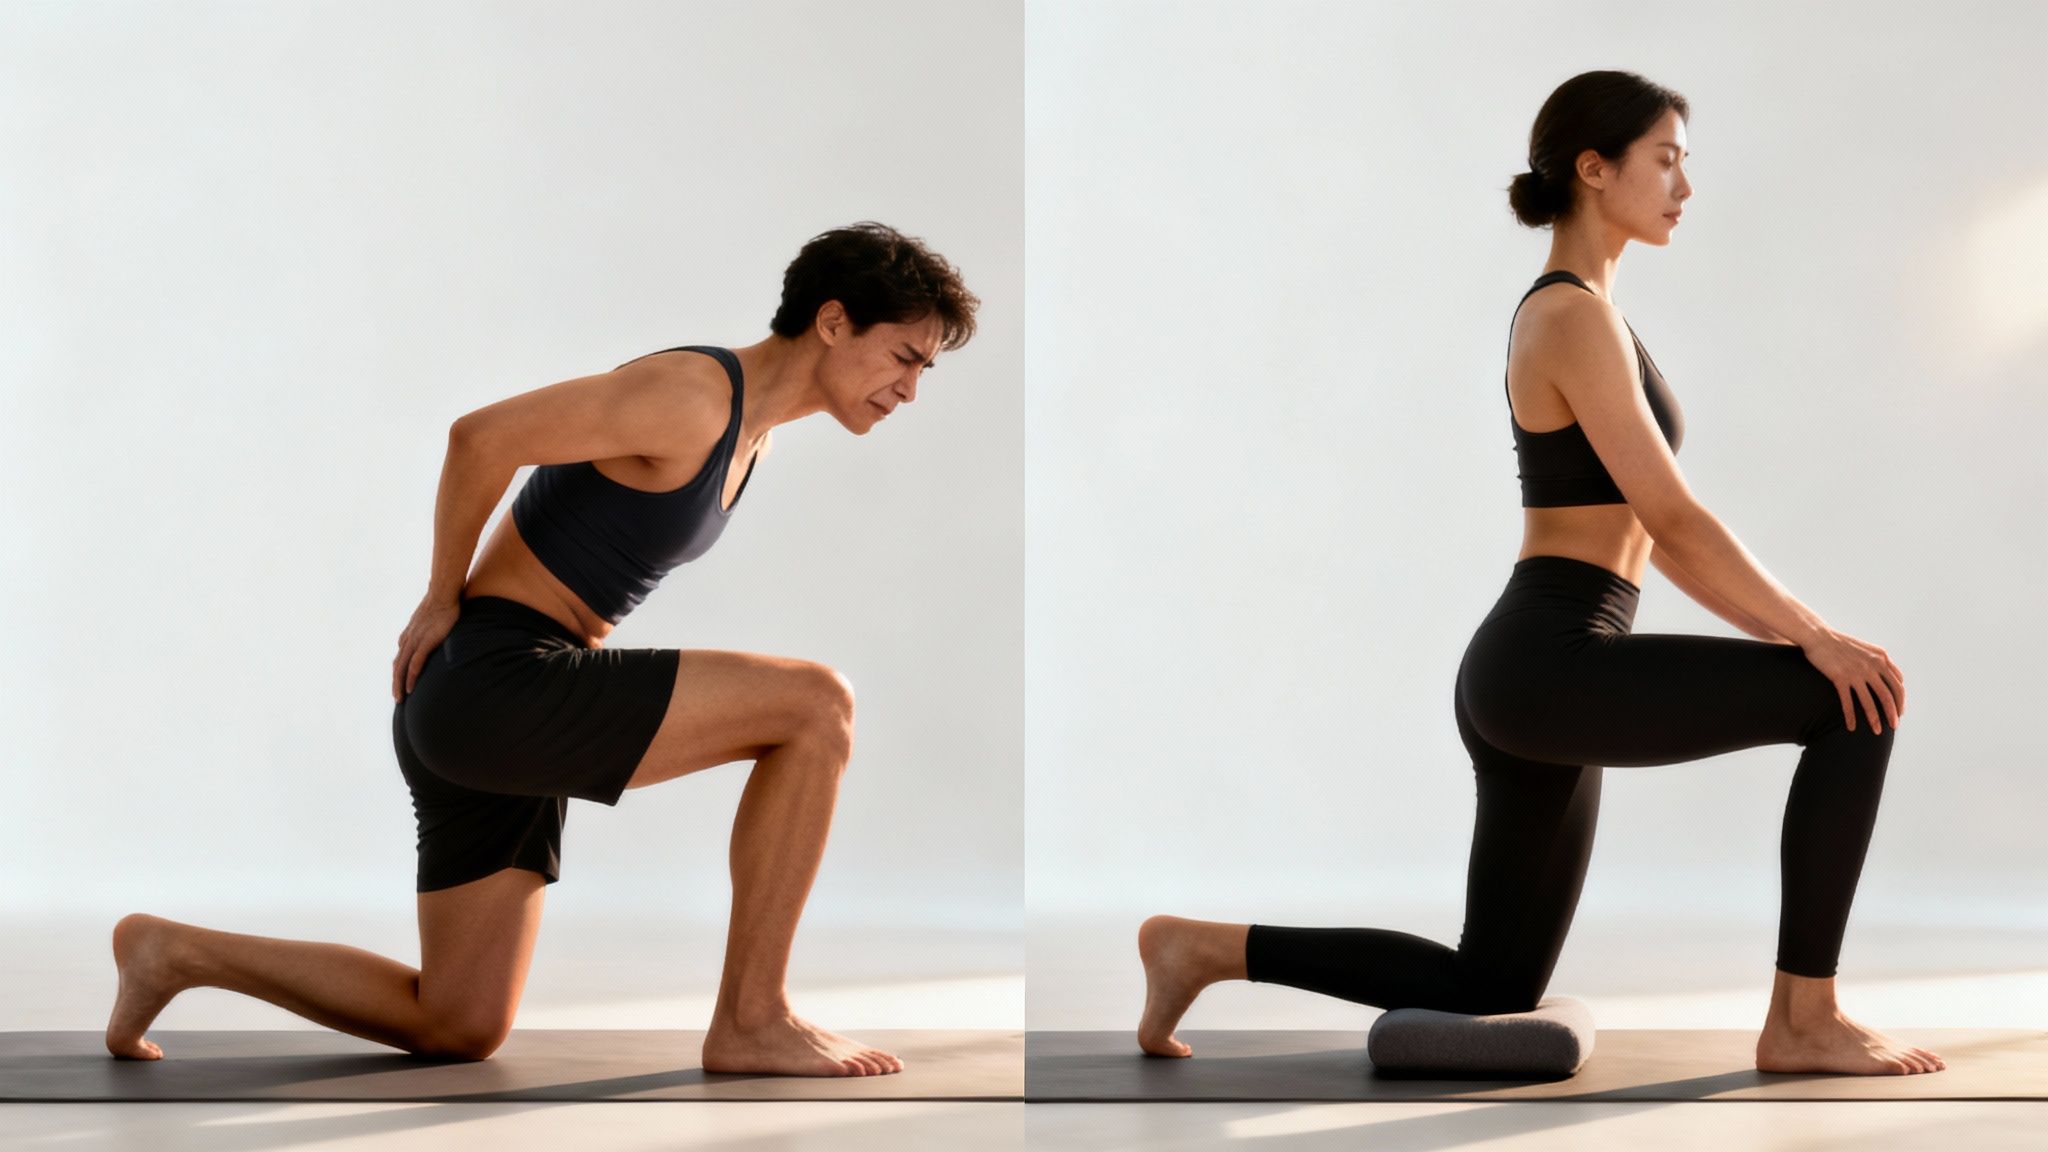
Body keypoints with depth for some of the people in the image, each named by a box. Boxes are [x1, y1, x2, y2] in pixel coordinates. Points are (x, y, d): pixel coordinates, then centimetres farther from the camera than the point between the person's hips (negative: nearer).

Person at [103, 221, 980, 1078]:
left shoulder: (746, 423, 15)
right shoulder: (693, 393, -15)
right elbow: (481, 435, -20)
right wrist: (444, 598, -7)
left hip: (506, 716, 10)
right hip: (493, 684, -10)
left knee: (457, 1031, 15)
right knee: (818, 705, -19)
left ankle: (176, 953, 21)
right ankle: (750, 1021, -12)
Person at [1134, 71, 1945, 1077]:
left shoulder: (1567, 313, 18)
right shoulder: (1577, 317, -12)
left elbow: (1647, 531, 21)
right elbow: (1673, 518, -17)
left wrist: (1789, 629, 14)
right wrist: (1815, 636, -11)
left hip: (1529, 685, 10)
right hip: (1557, 667, -10)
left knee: (1490, 992, 16)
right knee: (1854, 700, -13)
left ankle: (1206, 948, 18)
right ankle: (1803, 1022, -7)